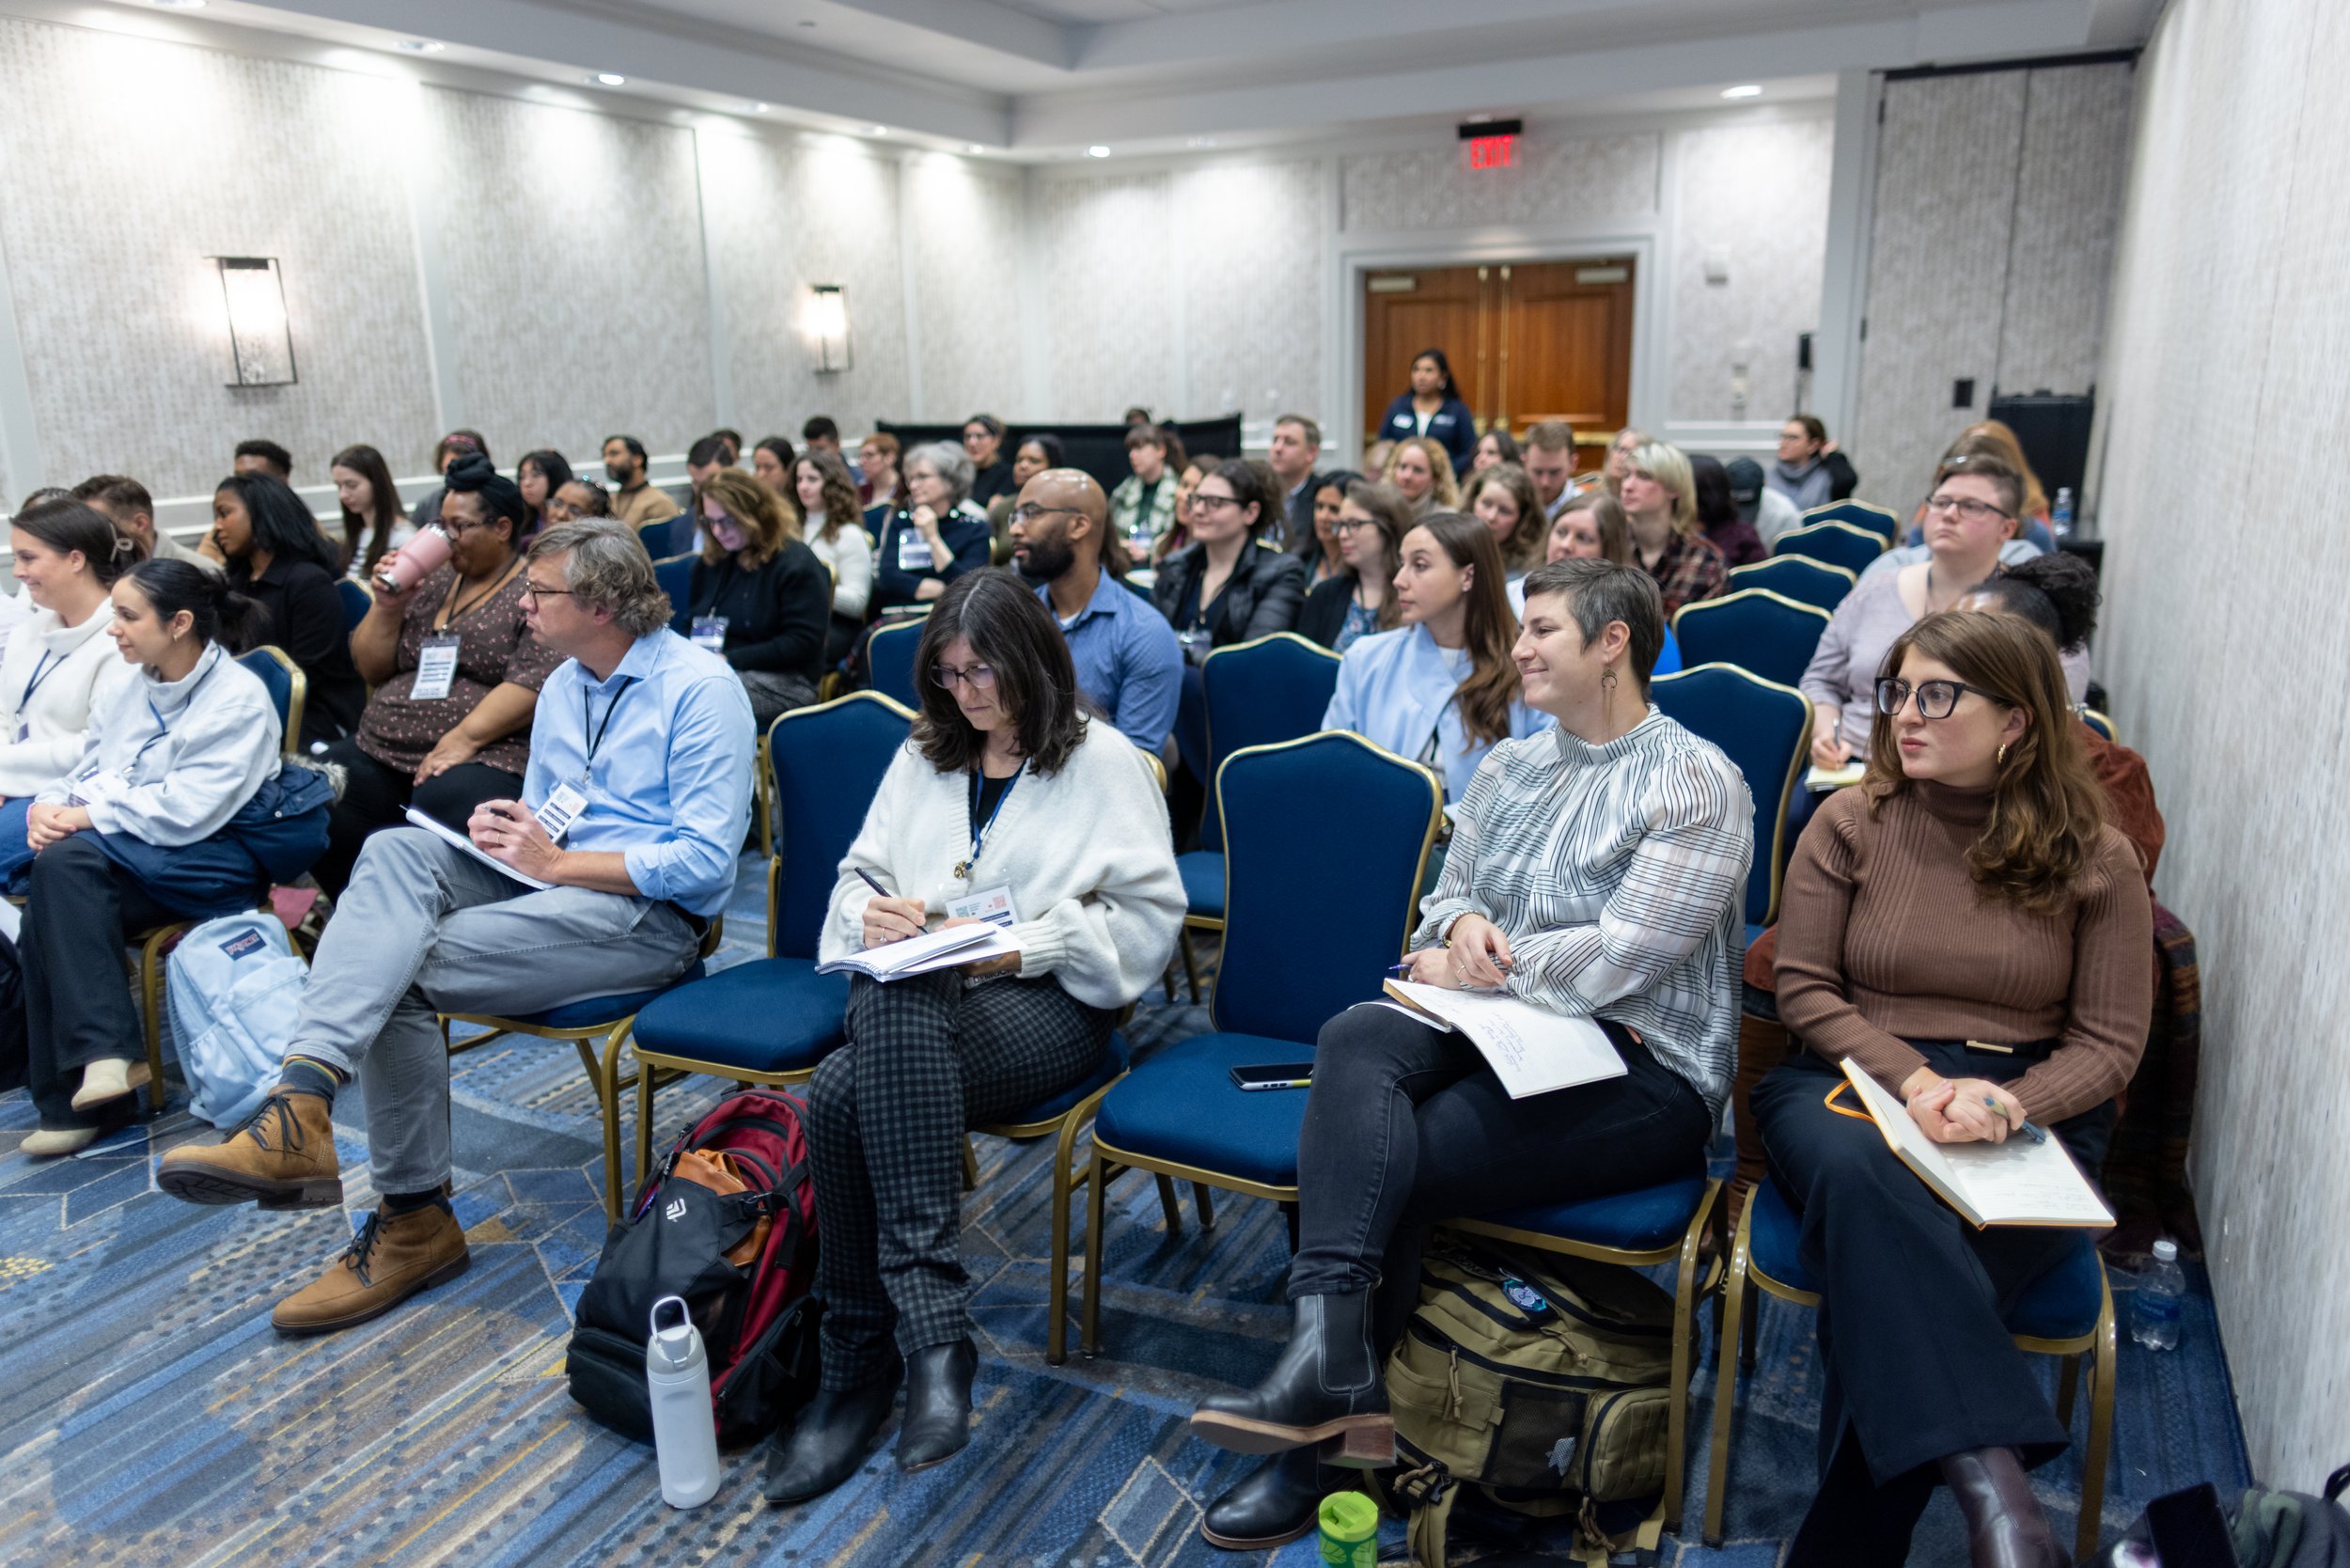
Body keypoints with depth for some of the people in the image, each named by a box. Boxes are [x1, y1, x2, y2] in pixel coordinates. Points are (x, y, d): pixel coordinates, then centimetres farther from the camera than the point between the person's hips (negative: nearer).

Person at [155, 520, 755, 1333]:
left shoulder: (701, 688, -10)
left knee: (402, 971, -21)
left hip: (648, 915, -8)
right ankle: (300, 1102, -33)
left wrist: (559, 862, -15)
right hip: (549, 881, 8)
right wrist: (509, 824, 1)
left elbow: (706, 861, -16)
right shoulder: (563, 685, 17)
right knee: (395, 851, -20)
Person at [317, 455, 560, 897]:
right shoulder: (432, 580, 20)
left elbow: (532, 682, -13)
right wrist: (387, 606, 5)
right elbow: (370, 669, 21)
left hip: (485, 755, -7)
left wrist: (464, 739, -22)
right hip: (382, 752, 7)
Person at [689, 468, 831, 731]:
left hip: (785, 680, -6)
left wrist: (730, 660, -15)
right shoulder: (709, 561, 18)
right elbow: (694, 622, 30)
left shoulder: (796, 564, -4)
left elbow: (803, 643, -11)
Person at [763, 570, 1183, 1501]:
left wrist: (1019, 944, -12)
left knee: (847, 1091, -36)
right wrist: (871, 912, -2)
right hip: (919, 998, 5)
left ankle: (864, 1362, -29)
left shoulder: (1102, 761, 6)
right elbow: (858, 877, 24)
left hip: (1043, 1005, -5)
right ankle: (932, 1323, -24)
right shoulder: (923, 759, 23)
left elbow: (1148, 917, -1)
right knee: (839, 1095, -32)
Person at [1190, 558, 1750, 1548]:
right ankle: (1335, 1372, -35)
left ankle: (1325, 1447, -10)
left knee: (1393, 1164, -25)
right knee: (1355, 1041, -28)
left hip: (1639, 1067, -5)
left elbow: (1619, 962, -16)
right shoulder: (1508, 768, 16)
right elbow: (1447, 896, 18)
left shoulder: (1695, 785, -7)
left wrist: (1471, 968, -7)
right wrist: (1463, 925, -6)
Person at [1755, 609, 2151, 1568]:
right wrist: (1913, 1081, -13)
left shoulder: (2094, 858, 5)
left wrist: (2004, 1104, -16)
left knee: (1895, 1278, -30)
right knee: (1857, 1167, -38)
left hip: (2030, 1117, 0)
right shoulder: (1850, 822, 4)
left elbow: (2110, 1042, 4)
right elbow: (1803, 988, 2)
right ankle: (1988, 1483, -43)